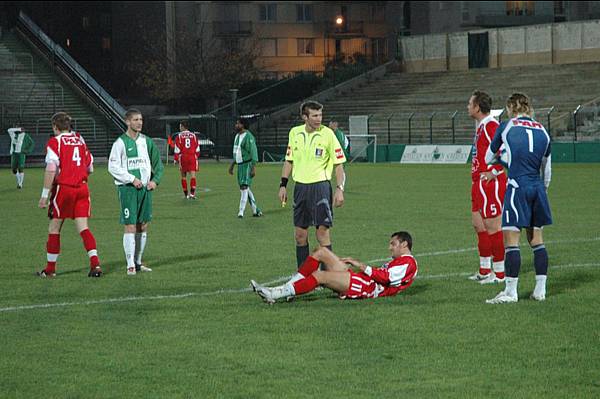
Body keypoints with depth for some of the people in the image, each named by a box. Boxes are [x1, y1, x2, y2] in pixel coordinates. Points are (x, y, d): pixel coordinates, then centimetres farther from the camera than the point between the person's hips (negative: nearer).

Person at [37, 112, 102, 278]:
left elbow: (51, 170, -15)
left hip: (63, 188, -4)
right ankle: (95, 263, -13)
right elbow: (90, 168, 15)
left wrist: (44, 195, -12)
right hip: (82, 187, 4)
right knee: (83, 228, 3)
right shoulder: (80, 140, 11)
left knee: (54, 229, 8)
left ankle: (50, 269, 13)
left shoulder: (55, 142, -5)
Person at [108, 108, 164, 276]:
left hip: (145, 188, 5)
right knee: (130, 226, -9)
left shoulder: (146, 141, 10)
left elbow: (158, 163, 18)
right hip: (127, 188, -5)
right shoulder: (120, 143, -5)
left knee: (143, 226, 9)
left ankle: (138, 262, 20)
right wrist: (132, 179, -14)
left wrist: (155, 180, 3)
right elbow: (113, 167, -9)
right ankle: (130, 265, -6)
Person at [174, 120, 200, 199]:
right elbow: (197, 149, 10)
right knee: (193, 175, -4)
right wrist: (196, 156, 21)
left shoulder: (179, 136, 0)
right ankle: (192, 193, -18)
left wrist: (176, 158, -2)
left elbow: (177, 149, -5)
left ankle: (186, 194, 14)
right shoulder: (193, 136, 7)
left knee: (183, 176, 11)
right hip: (193, 157, 1)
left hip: (183, 157, -1)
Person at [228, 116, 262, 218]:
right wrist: (232, 165, 24)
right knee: (245, 188, 13)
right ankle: (256, 210, 21)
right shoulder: (237, 136, 15)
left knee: (244, 187, -14)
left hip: (247, 165, -10)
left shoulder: (248, 136, -14)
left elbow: (254, 152, -17)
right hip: (240, 165, 10)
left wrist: (254, 167, -22)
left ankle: (241, 212, -17)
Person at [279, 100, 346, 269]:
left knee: (322, 232, -8)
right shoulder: (295, 133, 5)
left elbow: (338, 164, -4)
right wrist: (283, 185, 11)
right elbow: (289, 161, 16)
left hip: (320, 185, -4)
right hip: (300, 186, 4)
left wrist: (339, 189, -13)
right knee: (300, 234, 8)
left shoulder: (327, 134, -7)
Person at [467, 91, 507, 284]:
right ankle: (484, 270, 22)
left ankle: (500, 273, 0)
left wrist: (494, 172, -20)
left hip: (490, 183, -11)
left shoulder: (490, 125, -15)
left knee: (493, 227, -6)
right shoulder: (481, 126, 16)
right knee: (478, 224, 14)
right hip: (479, 183, 11)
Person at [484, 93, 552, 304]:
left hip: (518, 186, -5)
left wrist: (498, 159, 37)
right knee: (537, 240, 12)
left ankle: (510, 292, -6)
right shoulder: (542, 131, 12)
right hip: (537, 188, 5)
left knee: (511, 239, -4)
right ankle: (540, 289, 14)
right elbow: (546, 169, 18)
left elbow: (488, 157, 14)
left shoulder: (507, 126, 1)